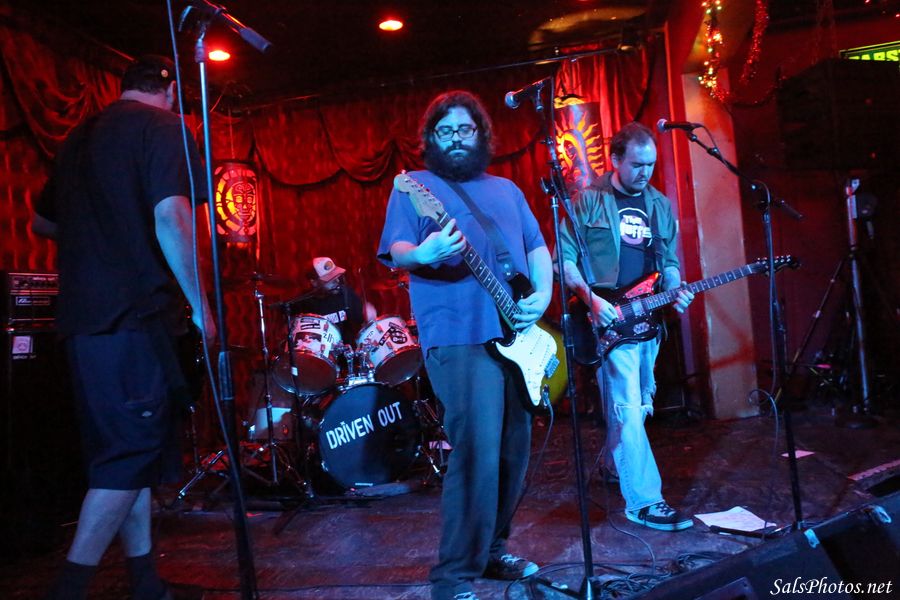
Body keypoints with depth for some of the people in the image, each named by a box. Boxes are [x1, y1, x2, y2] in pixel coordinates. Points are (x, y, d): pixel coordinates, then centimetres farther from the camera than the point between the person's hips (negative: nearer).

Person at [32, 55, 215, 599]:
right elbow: (170, 218, -17)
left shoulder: (81, 136, 20)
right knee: (135, 449, -3)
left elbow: (42, 221, 29)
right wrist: (201, 306, -14)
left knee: (125, 448, 12)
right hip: (137, 312, -8)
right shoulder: (162, 126, -3)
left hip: (83, 317, 8)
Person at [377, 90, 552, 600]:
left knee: (514, 449, 11)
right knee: (478, 453, -13)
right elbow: (396, 251, -7)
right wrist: (423, 253, -30)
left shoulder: (507, 190, 21)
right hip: (459, 336, -6)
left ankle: (491, 550, 29)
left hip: (518, 335, 7)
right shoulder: (415, 187, 5)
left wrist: (543, 294, 0)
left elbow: (538, 248, 20)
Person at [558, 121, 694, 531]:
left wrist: (675, 290, -5)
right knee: (628, 410, -10)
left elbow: (669, 261, 16)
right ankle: (644, 500, -4)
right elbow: (565, 258, -7)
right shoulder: (588, 200, -4)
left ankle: (614, 464, 40)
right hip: (607, 321, -7)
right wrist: (590, 298, -19)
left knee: (640, 404, 17)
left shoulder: (661, 206, 13)